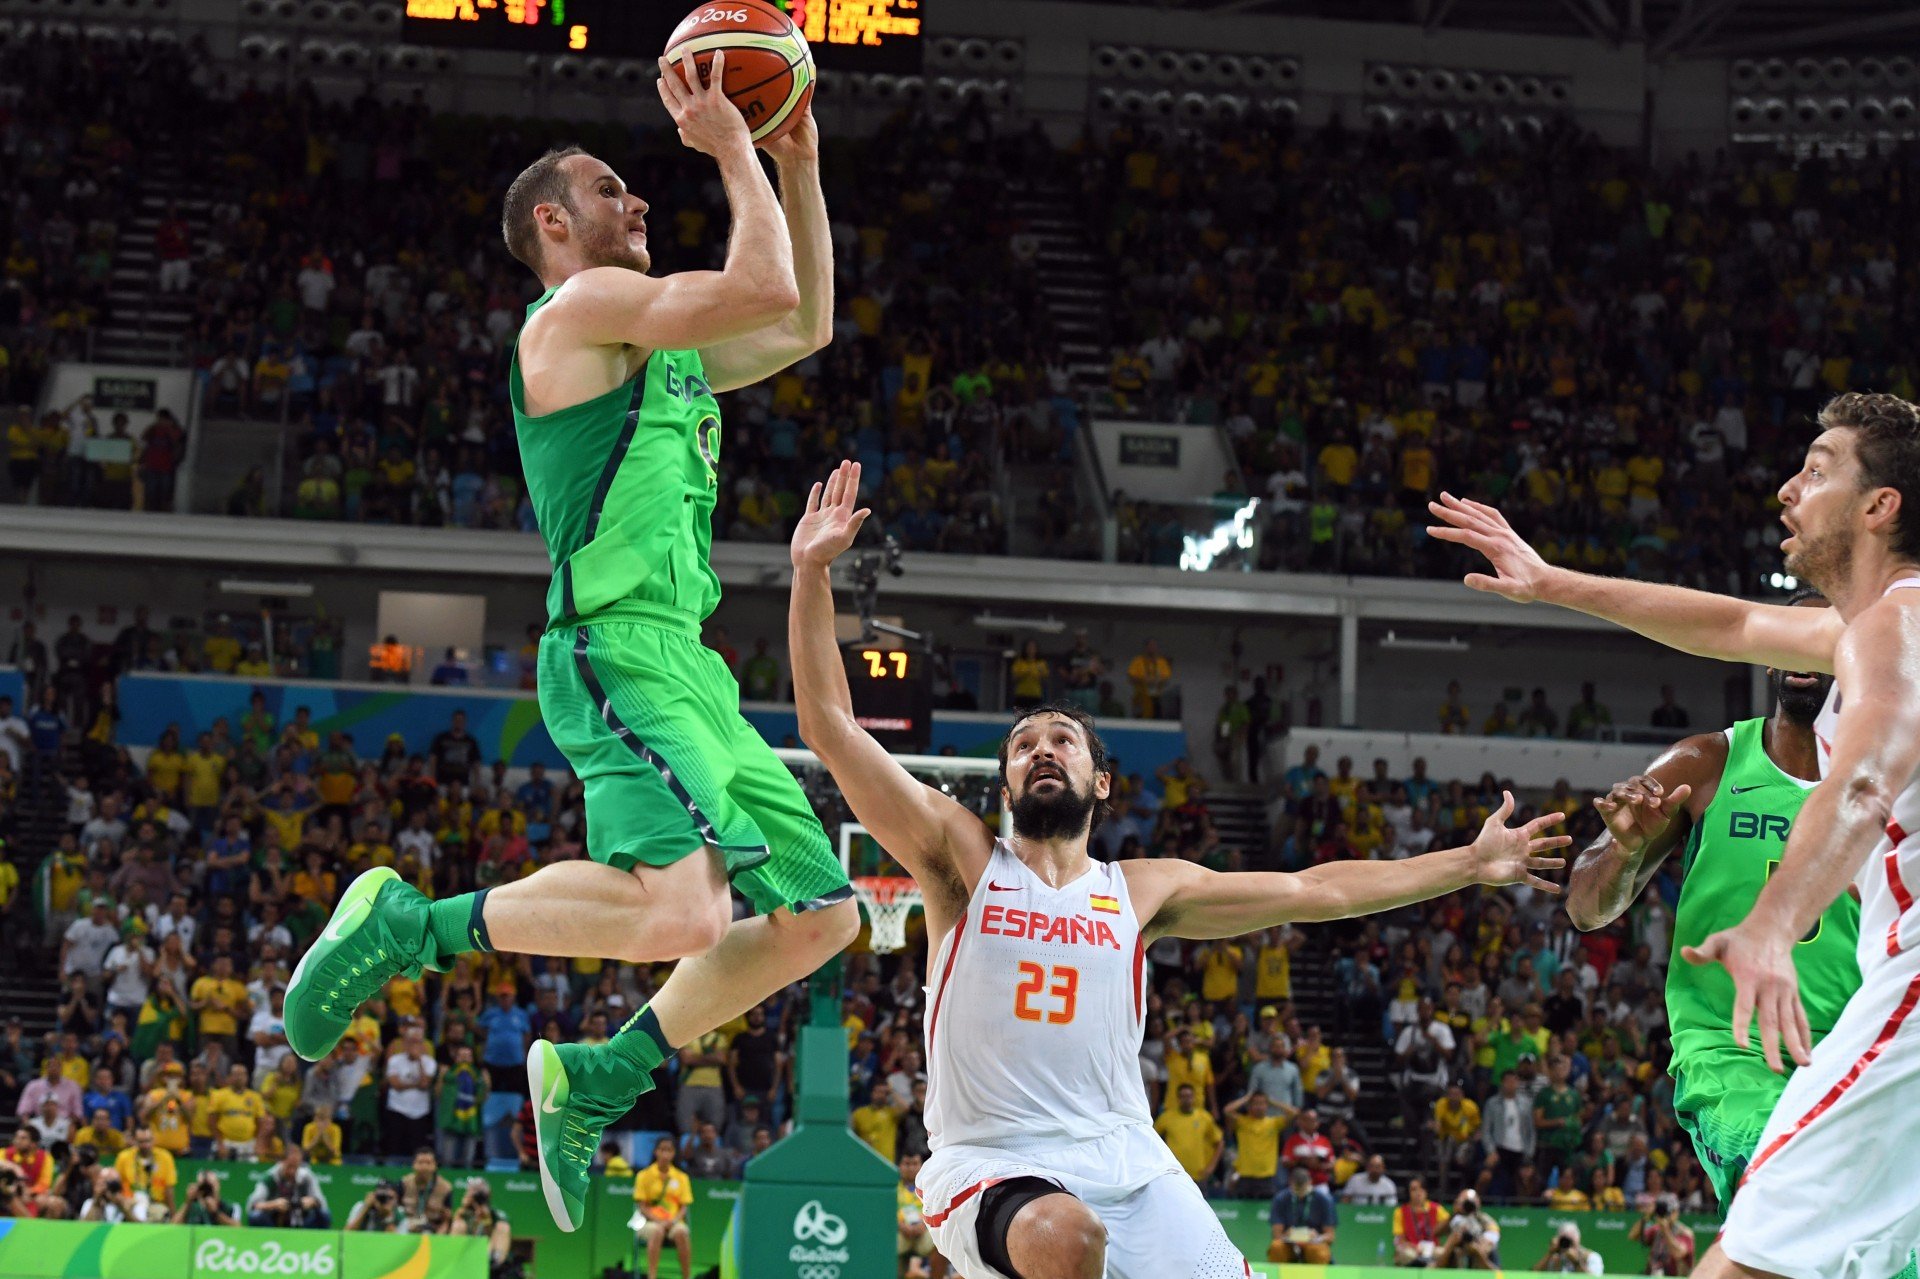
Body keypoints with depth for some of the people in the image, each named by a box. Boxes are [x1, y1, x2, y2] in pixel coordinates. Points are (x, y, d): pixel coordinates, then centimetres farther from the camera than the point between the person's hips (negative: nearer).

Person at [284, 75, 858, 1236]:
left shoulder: (657, 349, 26)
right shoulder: (586, 303, -2)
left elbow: (807, 326, 33)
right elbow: (766, 289, -13)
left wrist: (799, 166, 27)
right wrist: (730, 150, -2)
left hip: (686, 664, 10)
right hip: (622, 650, -10)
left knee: (819, 915, 11)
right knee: (685, 912, -29)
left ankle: (600, 1078, 15)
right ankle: (406, 927, -12)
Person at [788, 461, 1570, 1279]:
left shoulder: (1142, 890, 15)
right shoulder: (963, 860, 6)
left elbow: (1315, 891, 19)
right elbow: (831, 728, -1)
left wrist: (1469, 866, 18)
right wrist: (812, 574, -9)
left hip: (1125, 1159, 4)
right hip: (993, 1163, -4)